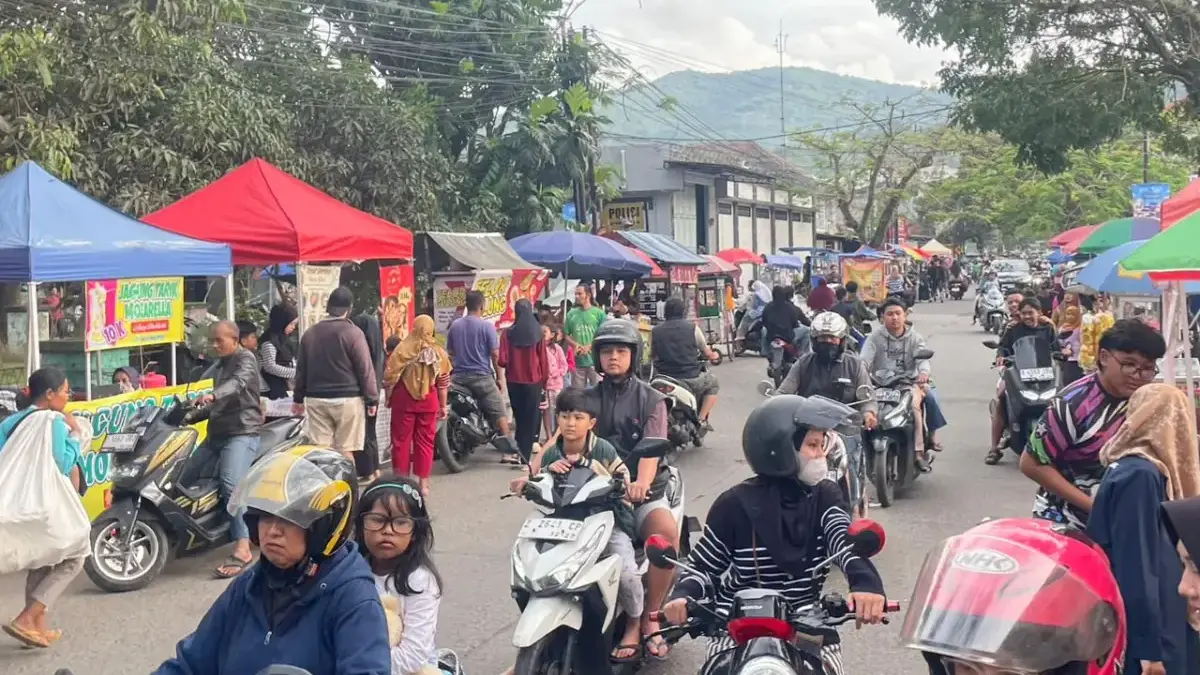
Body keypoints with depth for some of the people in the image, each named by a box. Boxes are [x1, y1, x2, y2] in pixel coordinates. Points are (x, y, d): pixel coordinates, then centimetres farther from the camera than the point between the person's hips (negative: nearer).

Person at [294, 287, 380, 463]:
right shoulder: (352, 332, -8)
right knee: (345, 451, -1)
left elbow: (301, 369, 17)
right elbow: (365, 369, -8)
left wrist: (298, 398, 26)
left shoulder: (310, 333, 10)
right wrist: (372, 399, -1)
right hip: (347, 399, -5)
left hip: (316, 399, 5)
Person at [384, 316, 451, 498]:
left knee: (401, 441, 8)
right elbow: (443, 382, 4)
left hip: (404, 400, -2)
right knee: (425, 442, 9)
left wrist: (389, 398, 8)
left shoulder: (403, 349, -9)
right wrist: (443, 406, 13)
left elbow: (390, 377, -7)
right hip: (429, 401, 2)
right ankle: (423, 484, 11)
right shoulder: (439, 352, 0)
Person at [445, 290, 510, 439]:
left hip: (459, 377, 5)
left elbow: (450, 353, 12)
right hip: (482, 376, -5)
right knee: (499, 412, 1)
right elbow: (495, 354, -8)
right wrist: (499, 376, 2)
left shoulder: (454, 325, 6)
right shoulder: (486, 326, -8)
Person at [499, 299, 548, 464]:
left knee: (519, 418, 16)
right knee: (531, 419, 7)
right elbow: (543, 359, -3)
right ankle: (524, 455, 6)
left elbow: (502, 361, -9)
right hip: (534, 381, -1)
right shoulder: (538, 333, -7)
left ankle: (516, 452, 17)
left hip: (514, 381, 1)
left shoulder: (508, 333, -7)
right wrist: (545, 380, 9)